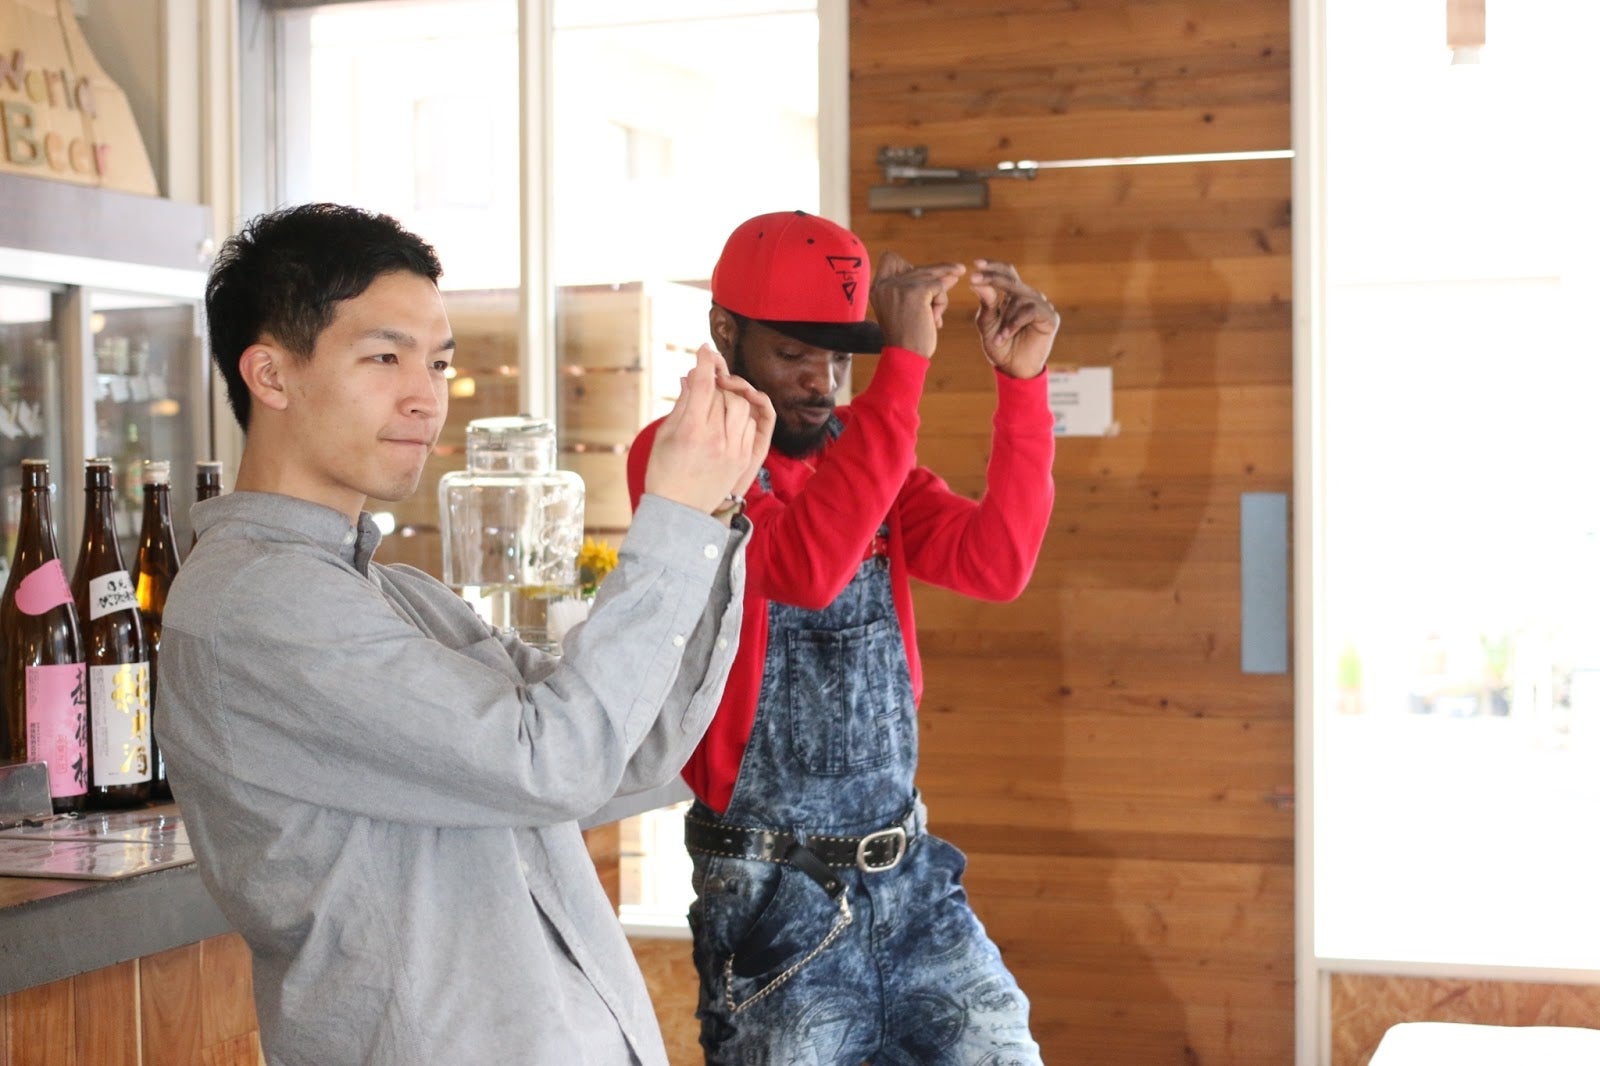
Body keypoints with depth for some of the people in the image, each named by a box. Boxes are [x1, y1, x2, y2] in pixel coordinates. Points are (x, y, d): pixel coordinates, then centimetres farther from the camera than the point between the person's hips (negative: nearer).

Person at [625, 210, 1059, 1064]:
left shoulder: (862, 451, 10)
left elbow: (997, 564, -2)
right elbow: (805, 567, -27)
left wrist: (1022, 380, -12)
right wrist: (905, 363, -28)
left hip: (912, 878, 6)